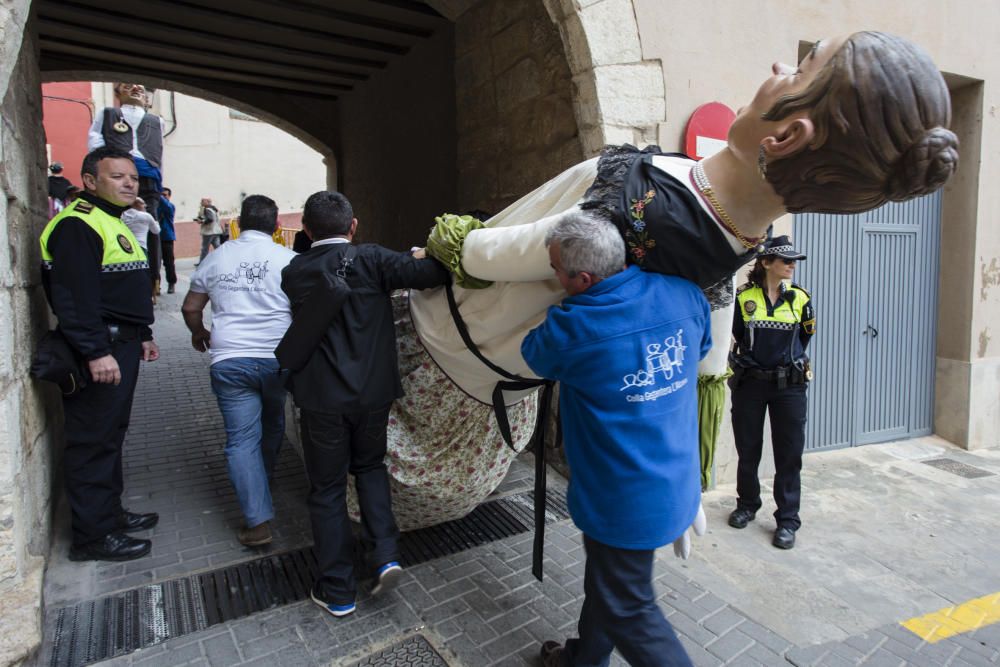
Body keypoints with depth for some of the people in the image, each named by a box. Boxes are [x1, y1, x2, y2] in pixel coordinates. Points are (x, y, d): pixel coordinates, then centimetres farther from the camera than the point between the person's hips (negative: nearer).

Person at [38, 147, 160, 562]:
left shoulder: (115, 223, 20)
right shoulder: (77, 225, -13)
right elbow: (73, 296, -23)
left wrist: (142, 336, 24)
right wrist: (96, 352, -27)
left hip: (120, 345, 11)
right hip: (99, 351, -11)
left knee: (111, 435, 18)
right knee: (94, 441, -2)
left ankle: (110, 512, 32)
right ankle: (93, 536, 8)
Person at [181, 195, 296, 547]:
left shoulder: (216, 258, 8)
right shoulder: (288, 259, -1)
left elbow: (190, 307, 16)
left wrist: (199, 333, 36)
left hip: (229, 361, 1)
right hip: (277, 358, 0)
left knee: (242, 439, 3)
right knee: (272, 427, 22)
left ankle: (258, 519, -1)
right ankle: (262, 485, 42)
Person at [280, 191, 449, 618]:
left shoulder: (293, 273, 1)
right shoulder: (370, 260, -8)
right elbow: (428, 272, -21)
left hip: (322, 397, 0)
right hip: (373, 391, 0)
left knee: (327, 489, 13)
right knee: (370, 467, 25)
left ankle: (338, 591, 22)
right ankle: (386, 554, 13)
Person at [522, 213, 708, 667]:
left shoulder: (571, 328, -25)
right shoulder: (684, 294, -8)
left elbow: (535, 355, -2)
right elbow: (701, 348, 13)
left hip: (626, 502, -8)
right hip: (678, 487, 8)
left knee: (628, 609, 13)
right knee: (604, 582, 27)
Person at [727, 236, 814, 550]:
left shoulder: (799, 298, 1)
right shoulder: (744, 298, -5)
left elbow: (805, 337, 16)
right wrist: (748, 361, 9)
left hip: (789, 385, 1)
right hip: (749, 383, -1)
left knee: (789, 454, 4)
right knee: (748, 449, 12)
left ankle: (787, 520, 16)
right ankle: (747, 505, 32)